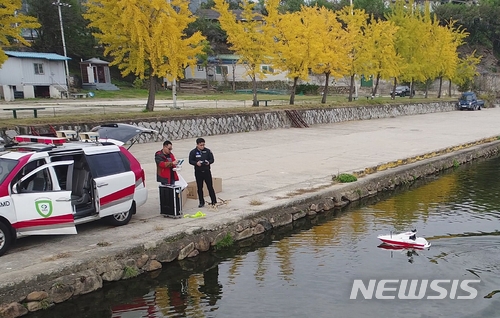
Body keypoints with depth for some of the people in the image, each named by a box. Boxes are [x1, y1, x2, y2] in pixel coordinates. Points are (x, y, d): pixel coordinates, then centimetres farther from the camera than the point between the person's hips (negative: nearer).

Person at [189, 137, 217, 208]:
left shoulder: (207, 151, 1)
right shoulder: (193, 152, -2)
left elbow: (212, 159, 4)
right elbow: (190, 161, -1)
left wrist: (208, 162, -18)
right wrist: (196, 163, -20)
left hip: (207, 171, 0)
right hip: (198, 172, 0)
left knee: (210, 187, 2)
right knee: (199, 188, 7)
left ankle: (214, 201, 10)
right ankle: (201, 202, 18)